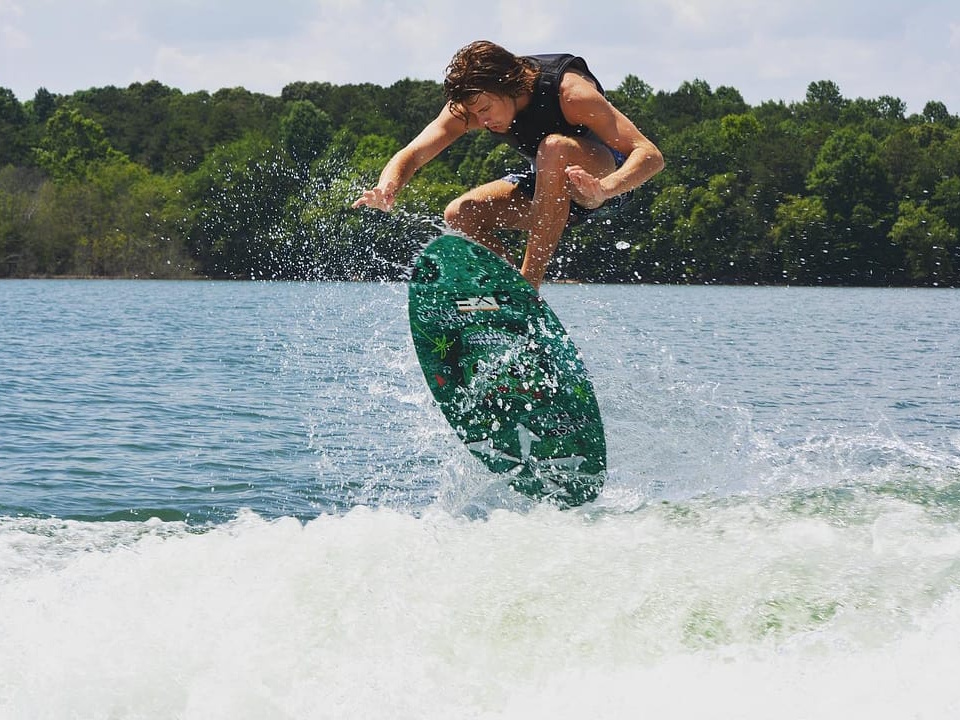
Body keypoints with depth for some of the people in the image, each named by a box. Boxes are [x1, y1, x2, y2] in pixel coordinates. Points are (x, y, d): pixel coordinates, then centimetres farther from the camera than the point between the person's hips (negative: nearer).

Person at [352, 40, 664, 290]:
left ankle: (529, 282, -35)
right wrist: (387, 188, -43)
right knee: (461, 215, -13)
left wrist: (604, 188, -56)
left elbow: (650, 155, -36)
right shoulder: (472, 102, -16)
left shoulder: (568, 91, -31)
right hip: (550, 185, 6)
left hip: (609, 172, -6)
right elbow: (411, 155, -20)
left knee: (555, 147, -37)